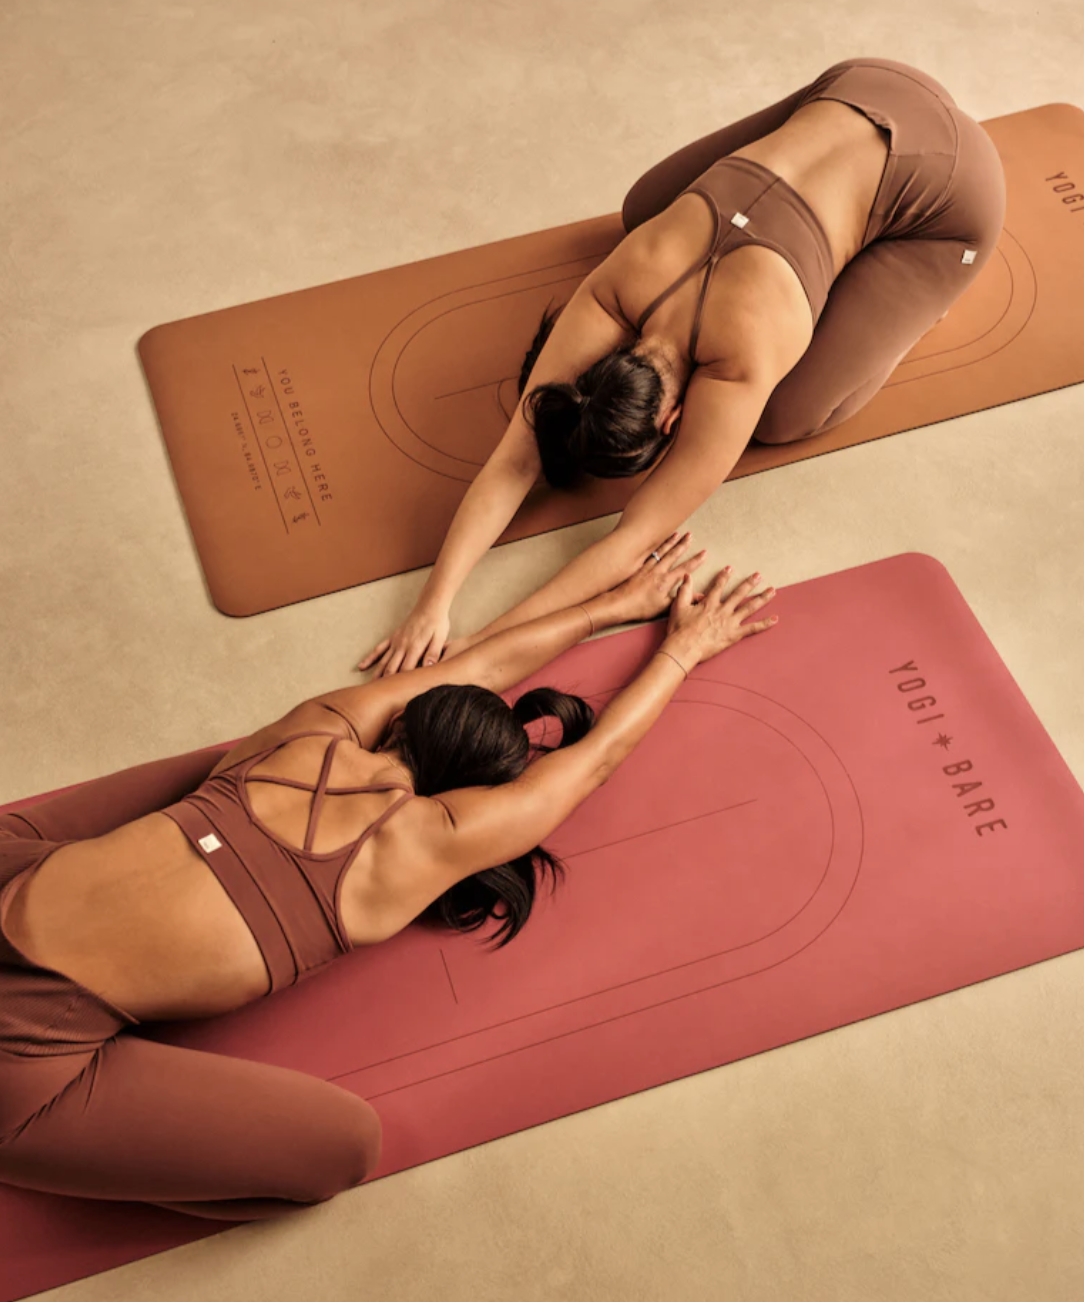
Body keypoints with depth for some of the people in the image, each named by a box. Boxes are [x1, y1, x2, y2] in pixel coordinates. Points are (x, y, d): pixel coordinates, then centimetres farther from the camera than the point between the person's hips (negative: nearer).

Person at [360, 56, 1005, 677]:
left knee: (784, 416, -9)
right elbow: (513, 461, -20)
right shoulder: (612, 291, -19)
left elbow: (634, 538, -29)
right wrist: (433, 605, -27)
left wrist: (490, 644, -31)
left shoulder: (742, 366, -32)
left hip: (952, 190, -5)